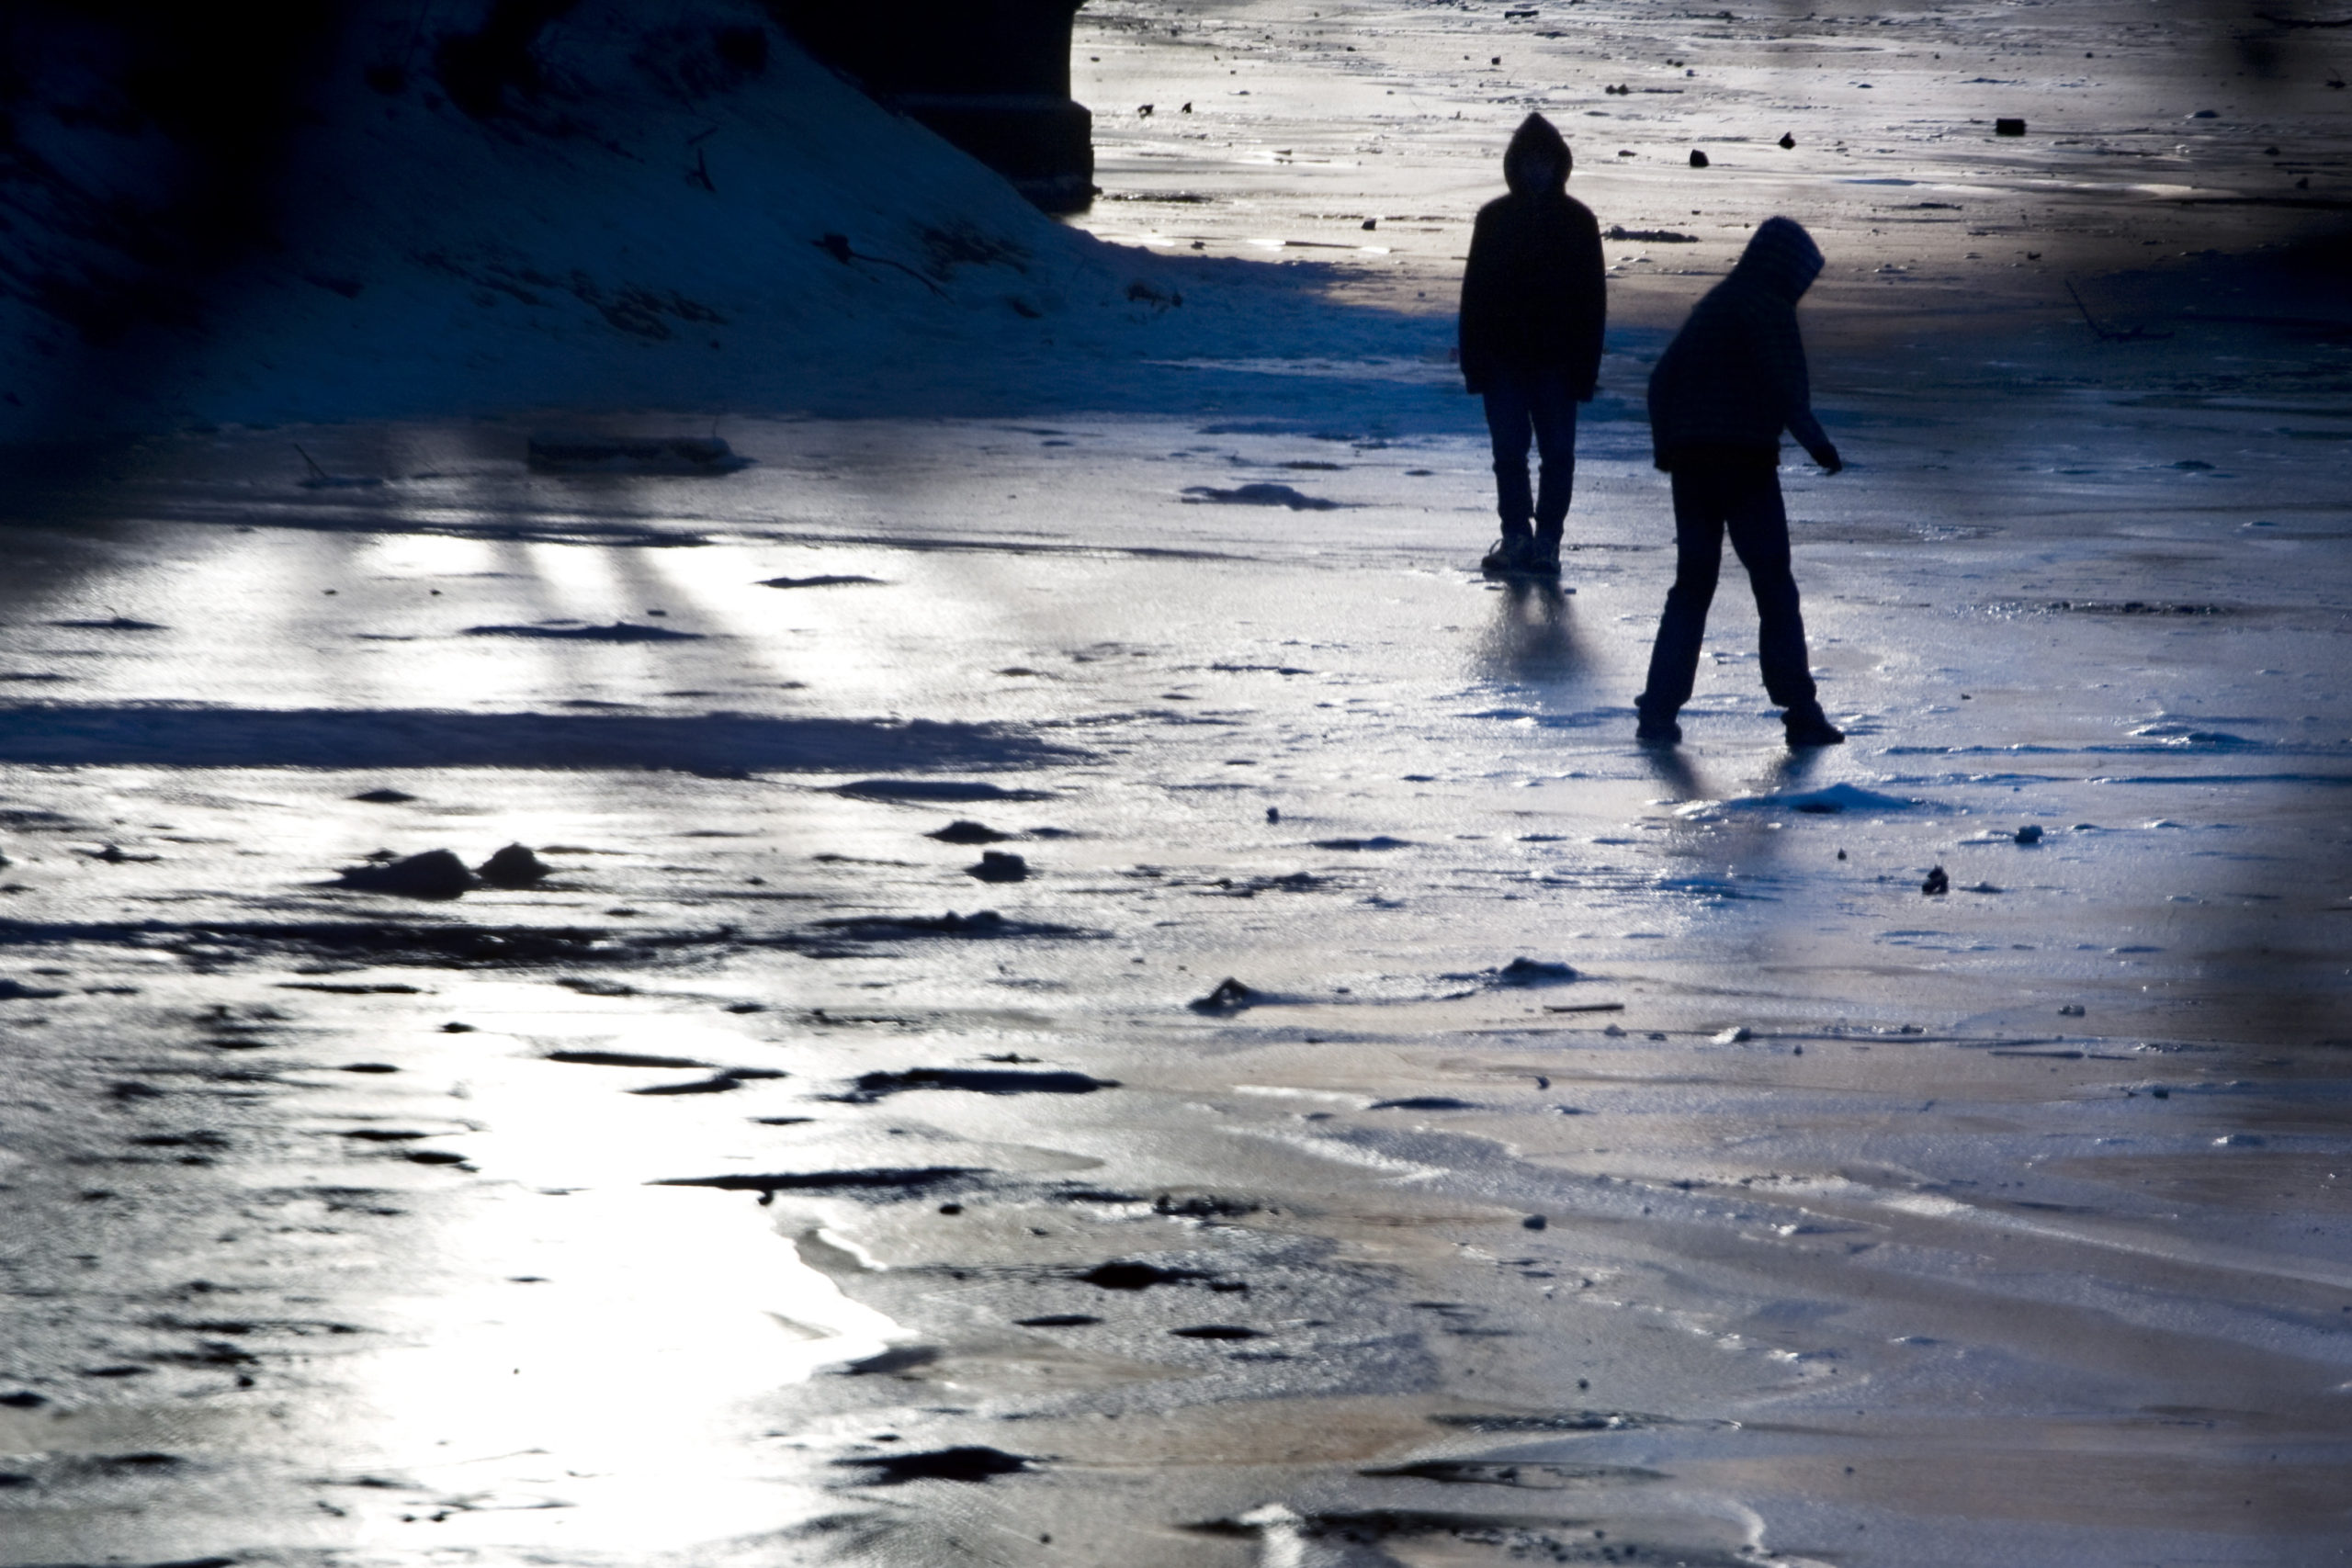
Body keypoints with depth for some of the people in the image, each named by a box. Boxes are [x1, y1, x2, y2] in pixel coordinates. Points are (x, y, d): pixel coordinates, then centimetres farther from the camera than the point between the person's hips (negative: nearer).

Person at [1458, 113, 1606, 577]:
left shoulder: (1577, 221, 2)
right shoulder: (1495, 218, 5)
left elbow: (1592, 297, 2)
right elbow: (1475, 291, 5)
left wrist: (1585, 365, -4)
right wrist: (1475, 360, -2)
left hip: (1557, 360, -1)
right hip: (1504, 359, 1)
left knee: (1558, 454, -2)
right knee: (1509, 450, 0)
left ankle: (1547, 540, 4)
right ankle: (1516, 535, 8)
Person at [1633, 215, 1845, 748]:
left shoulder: (1711, 306, 17)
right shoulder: (1769, 309, -7)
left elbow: (1661, 379, 16)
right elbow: (1782, 386, -18)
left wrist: (1667, 448, 18)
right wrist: (1817, 443, -15)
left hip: (1691, 464, 7)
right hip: (1746, 463, -7)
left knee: (1691, 586, 11)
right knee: (1775, 588, -1)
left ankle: (1659, 708, 4)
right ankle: (1800, 713, -3)